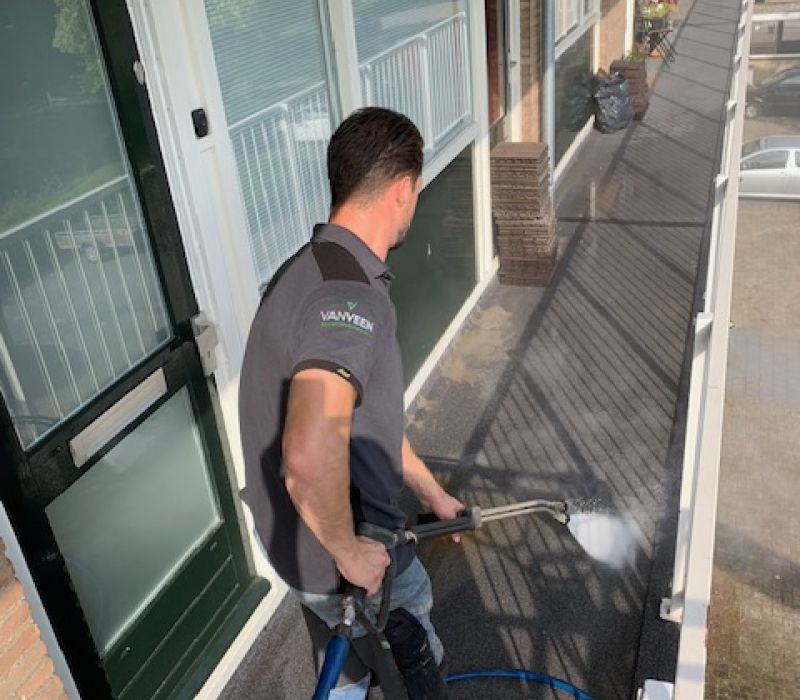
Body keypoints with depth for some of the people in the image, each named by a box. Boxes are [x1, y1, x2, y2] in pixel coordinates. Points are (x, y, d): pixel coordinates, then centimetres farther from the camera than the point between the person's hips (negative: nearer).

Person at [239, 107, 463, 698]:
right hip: (337, 556, -8)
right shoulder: (350, 296, -31)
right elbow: (310, 456, -45)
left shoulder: (319, 272, 4)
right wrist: (348, 551, -26)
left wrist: (429, 490, 22)